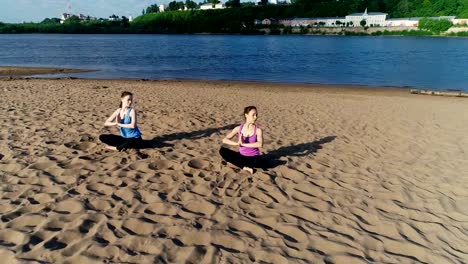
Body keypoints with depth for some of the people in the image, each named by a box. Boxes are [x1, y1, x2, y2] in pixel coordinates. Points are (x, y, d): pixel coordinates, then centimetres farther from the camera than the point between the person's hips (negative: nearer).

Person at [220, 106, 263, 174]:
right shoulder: (238, 128, -4)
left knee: (256, 162, -38)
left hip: (253, 158, -3)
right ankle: (245, 167, -17)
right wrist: (237, 143, -25)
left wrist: (243, 144, -27)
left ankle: (237, 163, -10)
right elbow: (225, 140, -8)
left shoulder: (258, 130, -11)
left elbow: (260, 144, -30)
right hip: (241, 156, 3)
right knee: (222, 151, -18)